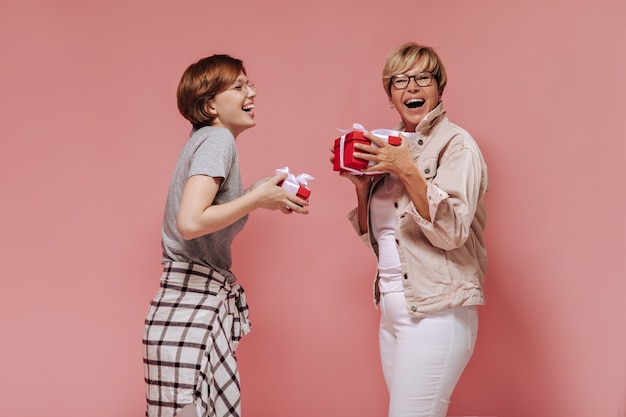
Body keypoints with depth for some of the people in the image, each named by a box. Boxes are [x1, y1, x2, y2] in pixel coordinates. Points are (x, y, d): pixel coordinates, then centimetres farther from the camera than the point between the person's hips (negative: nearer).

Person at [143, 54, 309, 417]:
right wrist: (257, 198, -14)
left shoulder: (206, 139, 18)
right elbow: (190, 222, -24)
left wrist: (264, 196, 10)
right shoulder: (217, 139, -11)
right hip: (193, 308, -9)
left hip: (205, 304, 9)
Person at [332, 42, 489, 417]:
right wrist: (362, 184, 2)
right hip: (392, 308, 7)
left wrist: (408, 171, -22)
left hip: (436, 312, -7)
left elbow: (452, 232, -18)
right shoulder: (393, 149, 13)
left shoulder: (455, 144, -6)